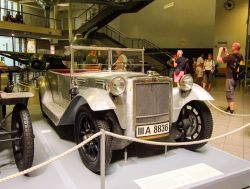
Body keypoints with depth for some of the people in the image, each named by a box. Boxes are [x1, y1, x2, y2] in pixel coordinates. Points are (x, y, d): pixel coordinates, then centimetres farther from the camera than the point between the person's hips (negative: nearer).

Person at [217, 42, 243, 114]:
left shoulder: (231, 56, -19)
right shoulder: (240, 56, 8)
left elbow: (219, 59, -18)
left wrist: (220, 51, -4)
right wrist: (226, 52, 20)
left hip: (230, 77, -9)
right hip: (236, 77, 9)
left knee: (230, 94, -4)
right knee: (230, 93, 21)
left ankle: (231, 111, -3)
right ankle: (229, 107, 34)